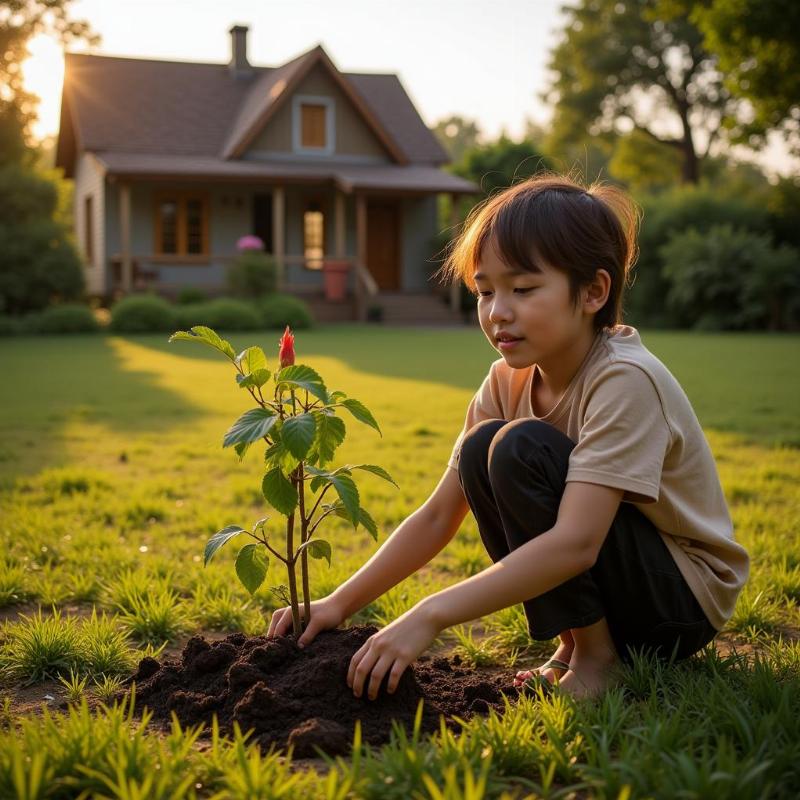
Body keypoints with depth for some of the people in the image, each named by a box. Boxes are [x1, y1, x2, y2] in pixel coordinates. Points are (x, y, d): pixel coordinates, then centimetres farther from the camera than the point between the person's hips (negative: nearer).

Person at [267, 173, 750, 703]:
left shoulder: (625, 380, -27)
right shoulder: (509, 380, -5)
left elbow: (576, 543, -37)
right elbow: (439, 515, -4)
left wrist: (431, 615, -41)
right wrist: (341, 603, -14)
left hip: (689, 594, -7)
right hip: (601, 574, 7)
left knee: (523, 448, -25)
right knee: (480, 450, -11)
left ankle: (597, 656, -10)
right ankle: (577, 639, 0)